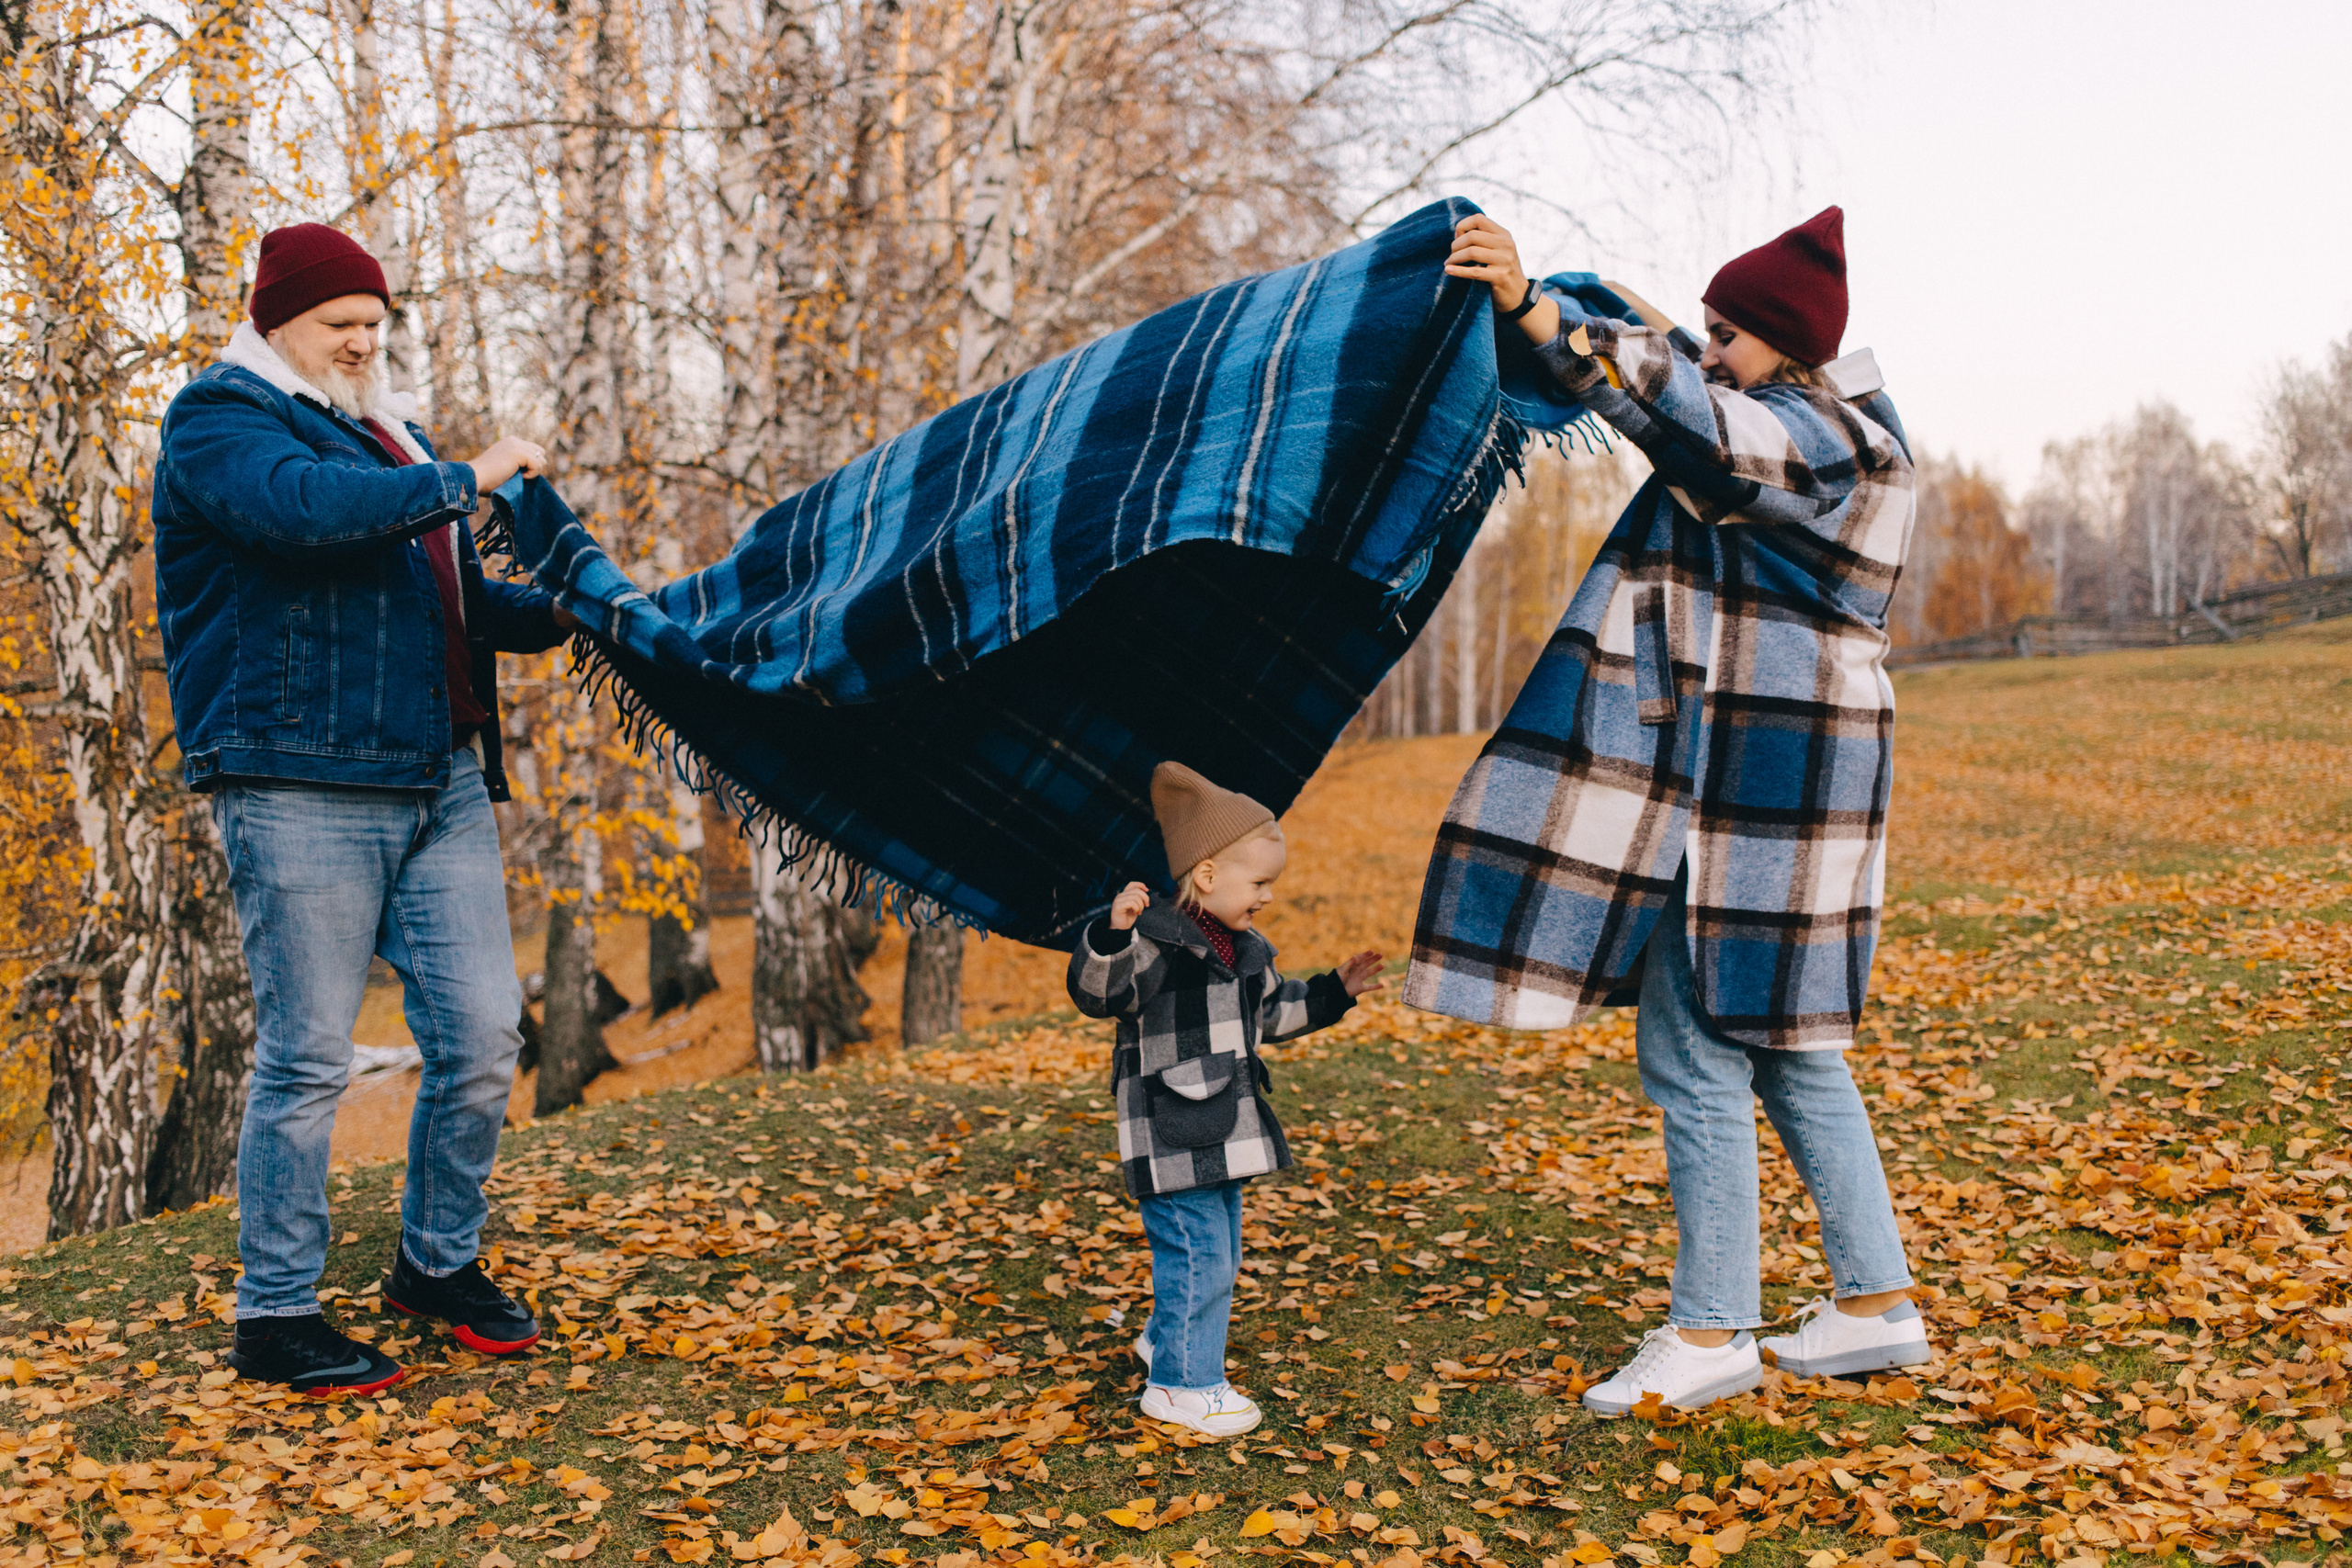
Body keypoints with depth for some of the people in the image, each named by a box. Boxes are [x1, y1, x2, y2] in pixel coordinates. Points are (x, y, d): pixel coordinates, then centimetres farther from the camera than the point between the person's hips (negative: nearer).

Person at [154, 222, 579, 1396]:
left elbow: (452, 601, 29)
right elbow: (300, 508, -22)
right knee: (307, 1060, -3)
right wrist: (465, 480, -16)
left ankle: (438, 1260, 25)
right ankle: (274, 1314, 11)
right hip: (302, 791, -7)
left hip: (441, 786, 7)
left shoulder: (388, 435, 25)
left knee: (482, 1036, 5)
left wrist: (556, 613, 11)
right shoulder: (220, 420, 0)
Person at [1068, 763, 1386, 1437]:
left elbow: (1273, 1010, 28)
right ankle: (1181, 1384, 8)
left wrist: (1333, 991, 24)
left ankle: (1166, 1343, 40)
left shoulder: (1247, 951, 13)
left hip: (1223, 1133, 9)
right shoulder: (1155, 941, -16)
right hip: (1172, 1137, -9)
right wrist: (1111, 935, -45)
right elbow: (1097, 991, -29)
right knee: (1197, 1253, -6)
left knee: (1221, 1251, 20)